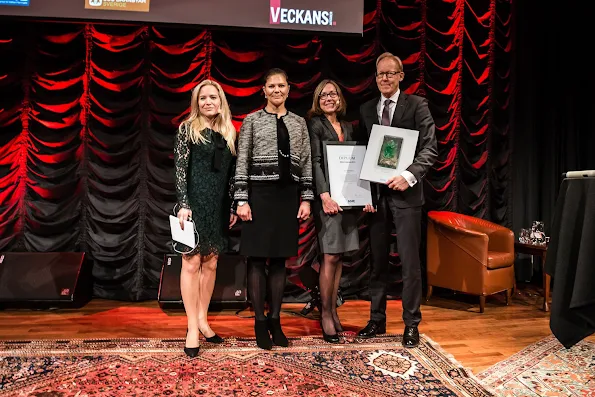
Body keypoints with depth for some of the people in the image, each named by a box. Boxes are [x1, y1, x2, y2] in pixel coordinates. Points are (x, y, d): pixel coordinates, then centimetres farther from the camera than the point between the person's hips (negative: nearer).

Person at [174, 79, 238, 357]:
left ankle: (202, 320, 20)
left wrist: (232, 207, 9)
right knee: (192, 263, -4)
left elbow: (231, 174, 12)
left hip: (218, 206, 5)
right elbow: (180, 169, -6)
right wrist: (183, 204, -14)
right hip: (195, 203, -5)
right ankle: (192, 329, 2)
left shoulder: (228, 133, 12)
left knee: (210, 264, 8)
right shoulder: (187, 128, 1)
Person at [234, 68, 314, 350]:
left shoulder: (299, 123, 11)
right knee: (257, 259, 0)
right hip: (260, 193, -3)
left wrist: (306, 199, 2)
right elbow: (241, 162, -2)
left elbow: (306, 163, 9)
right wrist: (242, 199, -9)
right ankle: (260, 322, 12)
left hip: (288, 195, 3)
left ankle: (275, 321, 18)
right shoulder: (252, 120, 3)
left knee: (279, 259, 8)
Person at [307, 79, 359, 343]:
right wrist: (324, 195, -19)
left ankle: (333, 310, 17)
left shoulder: (347, 127, 17)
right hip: (327, 196, -6)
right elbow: (315, 162, -10)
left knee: (338, 256, 8)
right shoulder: (315, 125, -1)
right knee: (330, 257, -6)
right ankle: (326, 314, 6)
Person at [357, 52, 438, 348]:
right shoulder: (366, 109, 13)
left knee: (410, 261, 0)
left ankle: (411, 324, 14)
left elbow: (430, 148, -6)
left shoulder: (416, 105, 2)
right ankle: (377, 320, 23)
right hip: (376, 194, 4)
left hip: (405, 193, -4)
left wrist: (410, 175, -21)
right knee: (377, 260, 10)